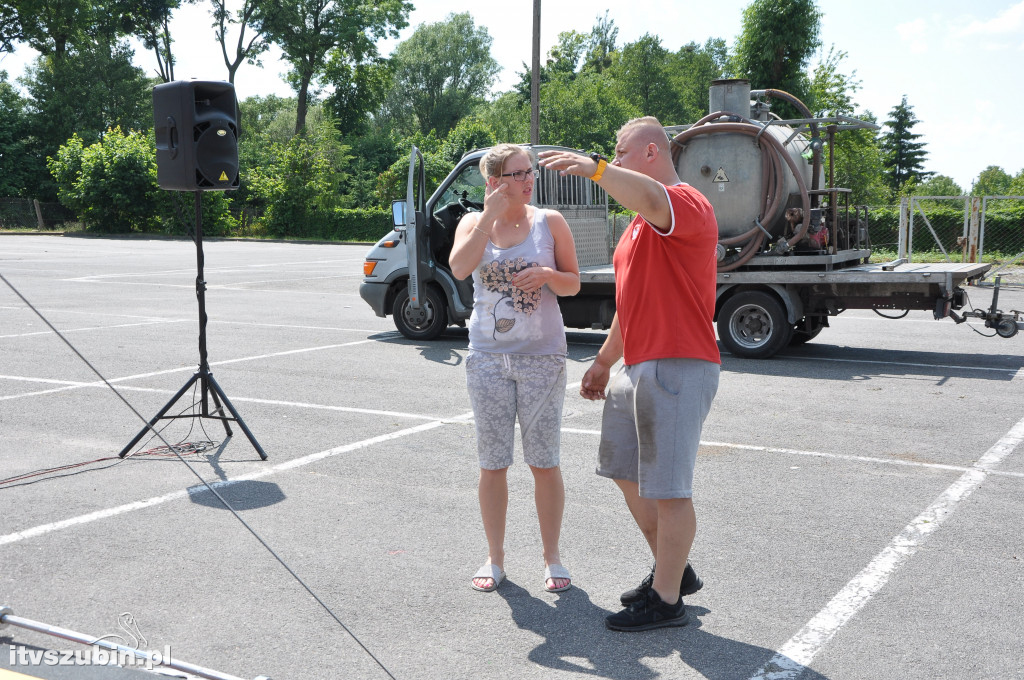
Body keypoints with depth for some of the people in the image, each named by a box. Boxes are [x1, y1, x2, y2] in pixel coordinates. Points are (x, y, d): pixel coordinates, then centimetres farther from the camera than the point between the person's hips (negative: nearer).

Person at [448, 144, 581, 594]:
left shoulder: (549, 222, 2)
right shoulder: (474, 222, 4)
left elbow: (573, 284, 6)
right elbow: (459, 268, -16)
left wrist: (547, 274, -15)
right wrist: (491, 215, -17)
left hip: (542, 356, -1)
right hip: (487, 356, 1)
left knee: (544, 462, 2)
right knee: (492, 463, 7)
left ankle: (552, 558, 16)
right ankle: (495, 559, 20)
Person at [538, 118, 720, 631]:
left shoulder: (686, 202, -10)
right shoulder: (641, 223, 22)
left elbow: (651, 198, -38)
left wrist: (596, 167, -42)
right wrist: (604, 362, 28)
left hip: (676, 368, -11)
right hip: (637, 368, 11)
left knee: (668, 488, -4)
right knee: (627, 473, 18)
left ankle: (667, 600, 8)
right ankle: (671, 571, 32)